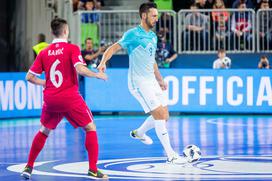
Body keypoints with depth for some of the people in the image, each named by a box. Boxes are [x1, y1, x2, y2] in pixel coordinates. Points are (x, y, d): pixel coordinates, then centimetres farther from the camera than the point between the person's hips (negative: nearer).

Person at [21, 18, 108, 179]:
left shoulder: (44, 52, 8)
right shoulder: (72, 49, -4)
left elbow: (30, 77, 7)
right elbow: (80, 69, -19)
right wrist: (97, 75, -4)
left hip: (50, 99, 4)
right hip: (70, 97, -4)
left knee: (44, 131, 23)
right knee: (90, 128, 6)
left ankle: (29, 167, 20)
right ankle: (93, 169, -3)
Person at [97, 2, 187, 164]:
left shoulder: (153, 36, 14)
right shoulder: (133, 34, -10)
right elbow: (114, 48, -14)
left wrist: (160, 79, 26)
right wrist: (103, 62, -31)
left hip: (152, 81, 8)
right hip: (139, 82, -8)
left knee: (164, 116, 11)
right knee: (160, 114, -14)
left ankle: (139, 133, 37)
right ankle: (171, 155, -10)